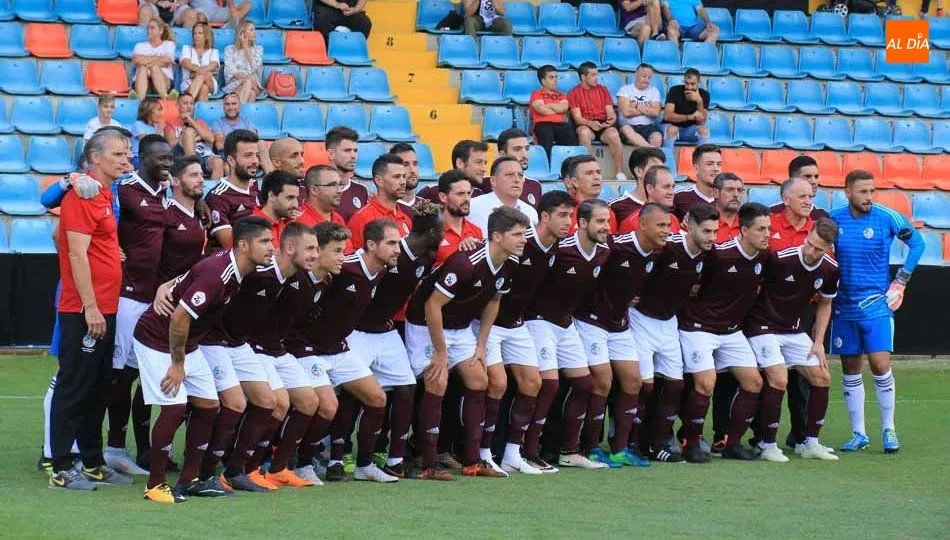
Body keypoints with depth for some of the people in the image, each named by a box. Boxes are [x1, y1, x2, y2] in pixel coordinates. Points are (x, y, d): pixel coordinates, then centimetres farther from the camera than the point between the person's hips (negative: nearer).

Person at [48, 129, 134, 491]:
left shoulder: (104, 195, 15)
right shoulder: (83, 195, -13)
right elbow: (77, 254, -19)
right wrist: (90, 307, -22)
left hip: (104, 310, 9)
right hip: (84, 311, -9)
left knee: (98, 389, 13)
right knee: (73, 388, -5)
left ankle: (93, 463, 20)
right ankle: (61, 470, -2)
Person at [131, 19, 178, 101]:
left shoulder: (169, 44, 20)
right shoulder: (140, 45, 25)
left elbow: (167, 60, -2)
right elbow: (136, 59, 2)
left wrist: (147, 60, -7)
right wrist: (158, 58, 1)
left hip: (164, 81, -1)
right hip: (142, 83, 1)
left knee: (154, 67, -32)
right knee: (143, 67, -32)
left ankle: (164, 96, -60)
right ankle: (139, 98, -61)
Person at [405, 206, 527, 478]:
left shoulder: (509, 264, -7)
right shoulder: (466, 264, -32)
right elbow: (433, 306, -27)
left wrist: (481, 345, 8)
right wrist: (440, 353, -20)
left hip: (461, 326, 8)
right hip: (426, 323, -8)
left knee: (479, 381, 3)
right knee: (437, 385, -15)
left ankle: (472, 460, 8)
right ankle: (427, 463, -9)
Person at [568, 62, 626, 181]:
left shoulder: (603, 90, 18)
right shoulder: (574, 93, 8)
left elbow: (610, 112, 12)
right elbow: (577, 117, -3)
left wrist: (611, 120, -13)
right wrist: (590, 123, -23)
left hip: (604, 126, 2)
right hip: (585, 125, -2)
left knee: (613, 134, -32)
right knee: (584, 132, -38)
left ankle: (620, 173, -30)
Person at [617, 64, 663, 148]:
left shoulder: (654, 91, 15)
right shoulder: (625, 89, 6)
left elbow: (656, 112, -2)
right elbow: (626, 112, -10)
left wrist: (637, 106, -3)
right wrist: (647, 110, 1)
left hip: (648, 126, 2)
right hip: (629, 125, -2)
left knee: (657, 138, -33)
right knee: (626, 129, -39)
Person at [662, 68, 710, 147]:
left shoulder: (704, 95, -7)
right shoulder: (675, 91, -13)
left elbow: (701, 122, -15)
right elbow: (667, 116, -22)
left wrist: (699, 101, -29)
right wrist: (689, 117, -33)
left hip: (690, 129, 2)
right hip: (673, 126, -2)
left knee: (704, 130, -28)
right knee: (671, 130, -35)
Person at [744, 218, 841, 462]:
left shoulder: (830, 270, -6)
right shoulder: (779, 258, -24)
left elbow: (825, 304, 10)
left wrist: (818, 343, 6)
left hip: (794, 330, 6)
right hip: (762, 326, -6)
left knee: (821, 377, 2)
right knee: (778, 379, -21)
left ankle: (811, 443, 13)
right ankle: (768, 446, -9)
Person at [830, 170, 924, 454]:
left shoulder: (887, 217, -7)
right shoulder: (834, 219, -2)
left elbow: (917, 242, 5)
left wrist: (901, 281, 2)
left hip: (876, 304, -3)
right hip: (844, 306, 3)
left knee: (880, 364, -11)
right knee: (850, 371, 6)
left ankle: (889, 429, 3)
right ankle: (858, 434, 14)